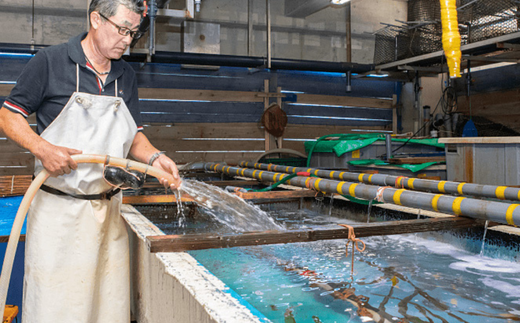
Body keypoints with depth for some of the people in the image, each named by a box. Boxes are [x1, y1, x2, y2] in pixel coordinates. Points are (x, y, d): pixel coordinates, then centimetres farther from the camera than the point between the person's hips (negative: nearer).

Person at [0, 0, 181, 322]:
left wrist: (154, 157, -7)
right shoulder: (50, 61, -5)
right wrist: (43, 149, -18)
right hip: (58, 207, -4)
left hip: (109, 207, 5)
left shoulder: (127, 75, 11)